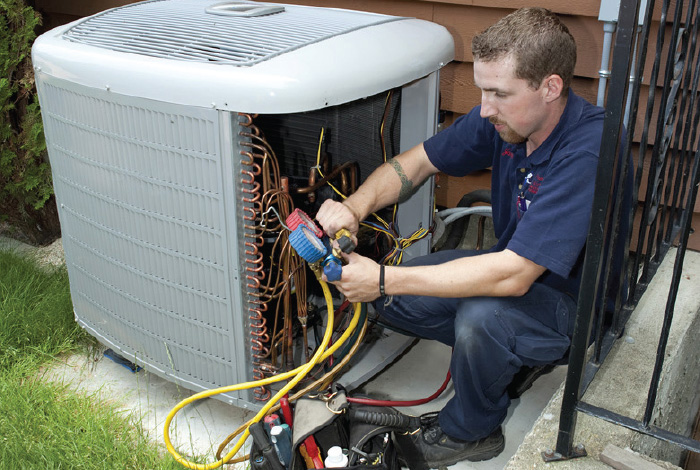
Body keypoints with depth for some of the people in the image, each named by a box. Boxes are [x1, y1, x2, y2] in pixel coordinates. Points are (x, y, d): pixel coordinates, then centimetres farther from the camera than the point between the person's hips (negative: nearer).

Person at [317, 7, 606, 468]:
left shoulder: (588, 153, -33)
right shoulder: (505, 116, -10)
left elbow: (512, 276, -37)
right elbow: (415, 162, -1)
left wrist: (384, 279, -34)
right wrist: (355, 207, -22)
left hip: (578, 299, -7)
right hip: (515, 265, 7)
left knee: (482, 316, -36)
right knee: (392, 299, -9)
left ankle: (470, 431, -5)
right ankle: (508, 358, 9)